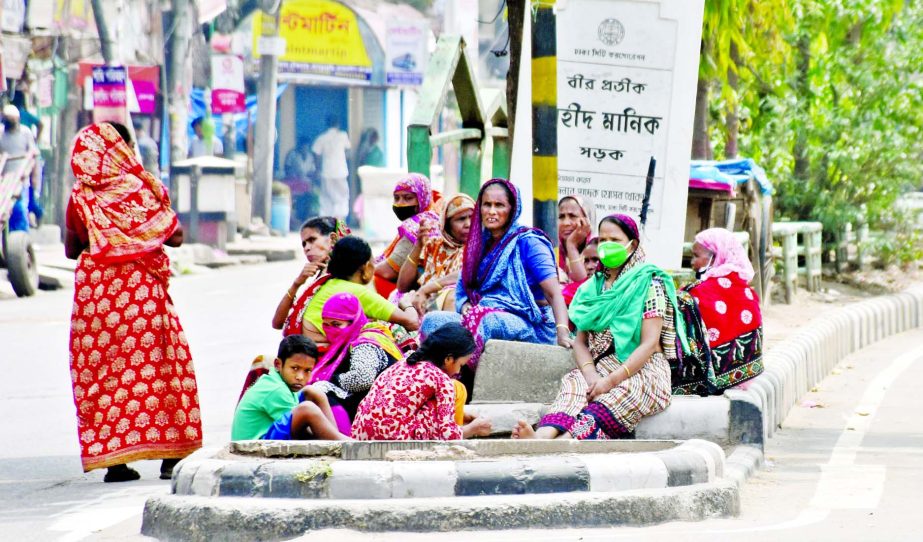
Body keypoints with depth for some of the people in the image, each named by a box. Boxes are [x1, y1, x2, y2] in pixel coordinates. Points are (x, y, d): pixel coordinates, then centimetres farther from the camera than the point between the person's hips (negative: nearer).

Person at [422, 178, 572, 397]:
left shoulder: (527, 242, -2)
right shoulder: (480, 243, 21)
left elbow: (554, 291, -12)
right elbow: (464, 290, 24)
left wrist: (562, 331, -28)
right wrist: (466, 306, -1)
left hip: (527, 324, -7)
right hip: (483, 319, 7)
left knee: (478, 320, -39)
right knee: (433, 320, -20)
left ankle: (465, 389, -37)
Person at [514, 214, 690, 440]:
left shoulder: (649, 283, 1)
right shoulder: (593, 287, 19)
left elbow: (650, 344, -8)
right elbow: (580, 340, 11)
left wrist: (611, 380, -19)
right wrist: (591, 375, -11)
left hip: (642, 371, -4)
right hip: (601, 368, 4)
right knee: (574, 383, -30)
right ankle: (543, 436, -60)